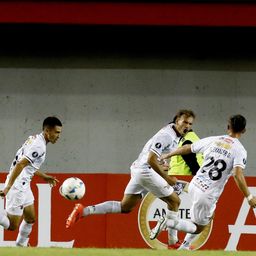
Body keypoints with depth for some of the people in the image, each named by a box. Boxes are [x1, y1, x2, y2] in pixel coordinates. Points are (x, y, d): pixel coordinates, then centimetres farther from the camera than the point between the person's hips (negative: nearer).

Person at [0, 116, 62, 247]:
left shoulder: (34, 139, 12)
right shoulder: (39, 146, -18)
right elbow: (20, 164, -26)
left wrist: (44, 177, 29)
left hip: (24, 185, 10)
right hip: (18, 186, -10)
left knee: (30, 219, 19)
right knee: (12, 225, -8)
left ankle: (21, 246, 31)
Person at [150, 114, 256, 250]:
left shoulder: (213, 140, 2)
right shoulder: (240, 151, -12)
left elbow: (187, 148, 11)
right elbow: (238, 174, -25)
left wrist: (167, 155, 26)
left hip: (194, 185, 6)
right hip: (208, 195, -6)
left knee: (208, 217, 30)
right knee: (198, 228, 13)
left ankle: (184, 247, 29)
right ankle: (167, 222, -8)